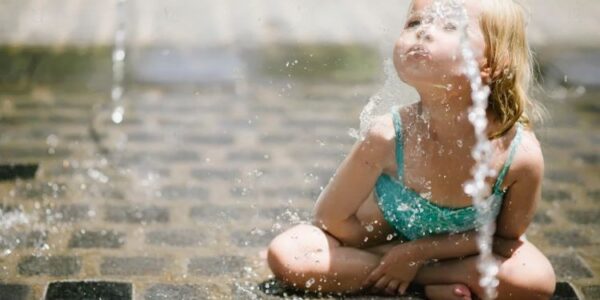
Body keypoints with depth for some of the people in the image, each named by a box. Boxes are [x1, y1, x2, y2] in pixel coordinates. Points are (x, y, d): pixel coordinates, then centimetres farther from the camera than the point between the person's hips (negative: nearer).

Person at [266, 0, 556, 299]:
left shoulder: (522, 153, -32)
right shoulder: (387, 137, -32)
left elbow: (505, 237, -14)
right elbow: (331, 217, -16)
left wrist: (418, 252, -22)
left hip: (462, 248, 0)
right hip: (383, 239, 0)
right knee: (286, 256, -22)